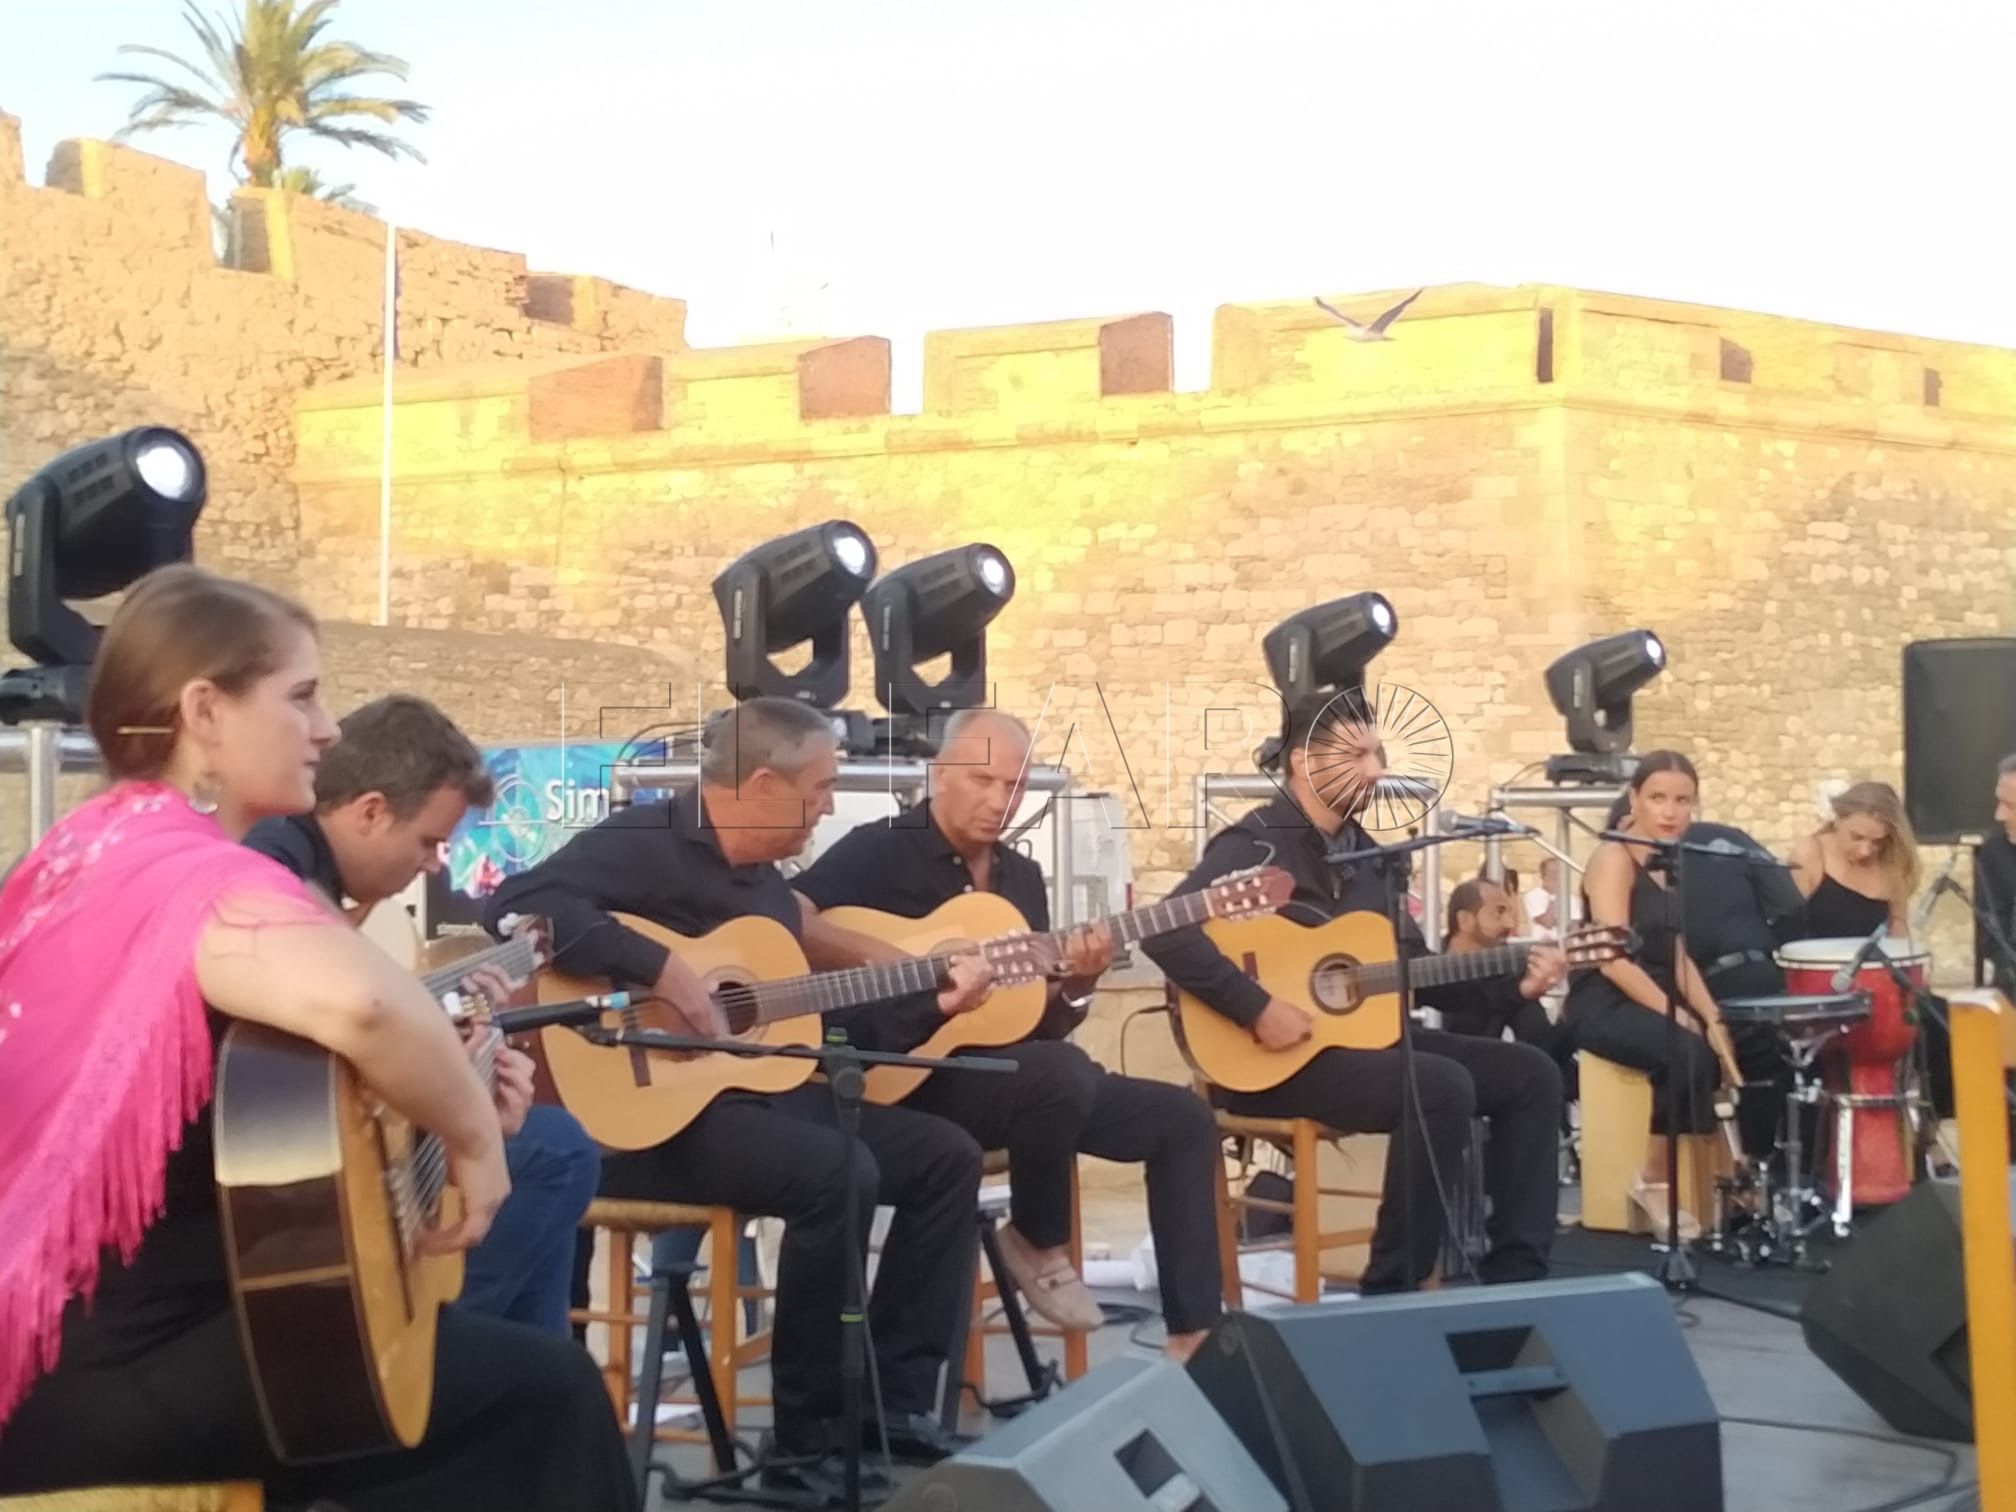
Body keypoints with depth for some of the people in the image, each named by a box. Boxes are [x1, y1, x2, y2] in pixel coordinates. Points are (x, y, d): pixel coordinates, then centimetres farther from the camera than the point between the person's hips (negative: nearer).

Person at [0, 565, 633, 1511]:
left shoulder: (93, 843, 10)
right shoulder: (193, 876, -20)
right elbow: (357, 1002, -42)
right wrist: (474, 1133, -24)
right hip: (106, 1369, -10)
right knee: (545, 1389, -3)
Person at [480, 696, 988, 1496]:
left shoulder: (766, 880, 15)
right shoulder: (643, 843, -13)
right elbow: (515, 904, -31)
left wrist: (929, 1003, 12)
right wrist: (662, 970, -30)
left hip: (761, 1096, 10)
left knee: (947, 1156, 4)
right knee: (838, 1172, -31)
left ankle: (897, 1400, 5)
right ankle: (807, 1440, -18)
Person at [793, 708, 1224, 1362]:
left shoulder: (1022, 876, 17)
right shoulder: (881, 850, -5)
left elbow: (1042, 1028, 17)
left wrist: (1075, 985, -5)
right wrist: (876, 960, -27)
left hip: (1016, 1077, 8)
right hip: (914, 1079, -8)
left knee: (1184, 1118, -4)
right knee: (1065, 1074, -36)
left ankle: (1194, 1336, -5)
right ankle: (1037, 1243, -8)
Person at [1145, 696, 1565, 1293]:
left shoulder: (1362, 851, 14)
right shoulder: (1258, 843, -14)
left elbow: (1411, 961, 19)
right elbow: (1166, 934, -29)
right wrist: (1260, 1010, -29)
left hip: (1363, 1033, 9)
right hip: (1276, 1058, -9)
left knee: (1532, 1075, 2)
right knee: (1443, 1087, -31)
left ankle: (1514, 1274, 3)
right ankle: (1392, 1290, -19)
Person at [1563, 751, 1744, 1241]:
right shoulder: (1614, 858, -11)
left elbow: (1676, 956, 10)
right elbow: (1615, 960, -20)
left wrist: (1712, 1017, -5)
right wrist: (1676, 1017, -24)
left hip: (1656, 1002, 8)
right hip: (1604, 1005, -8)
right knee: (1689, 1052, -32)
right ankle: (1653, 1182, -16)